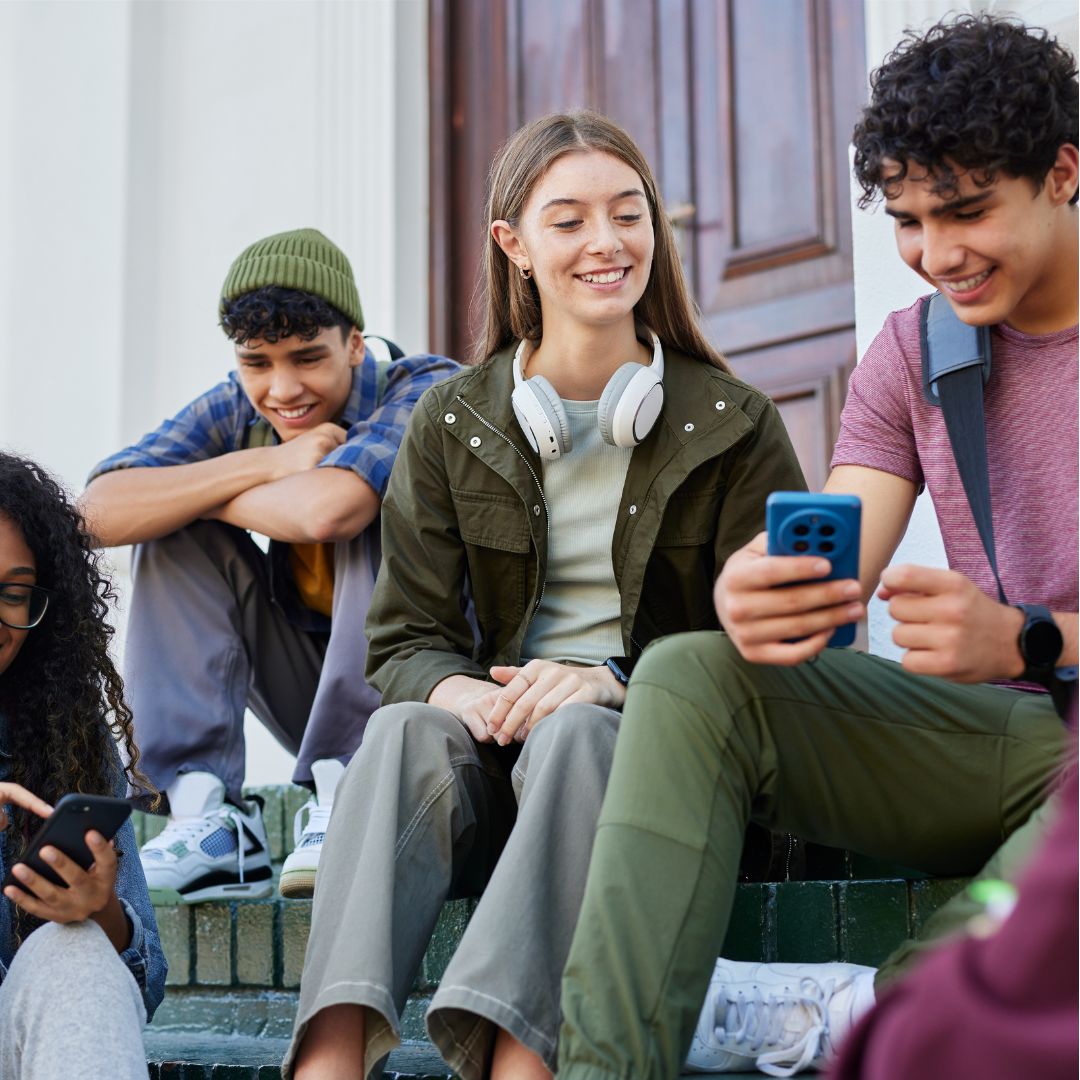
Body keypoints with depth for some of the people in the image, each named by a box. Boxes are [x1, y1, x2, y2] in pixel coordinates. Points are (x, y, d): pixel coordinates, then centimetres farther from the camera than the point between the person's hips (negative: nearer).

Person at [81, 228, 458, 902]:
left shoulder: (429, 391, -16)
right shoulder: (238, 410, -1)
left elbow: (327, 508, -36)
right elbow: (102, 510, -16)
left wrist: (202, 493, -17)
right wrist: (267, 464, -24)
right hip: (311, 692, 5)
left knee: (369, 506, -27)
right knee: (173, 527, -9)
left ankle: (344, 800, -27)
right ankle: (208, 822, -18)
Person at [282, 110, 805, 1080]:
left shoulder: (737, 425, 6)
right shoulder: (450, 425, 10)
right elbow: (405, 638, 6)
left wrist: (615, 681, -19)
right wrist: (455, 689, -19)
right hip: (502, 738, 2)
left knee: (574, 733, -35)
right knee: (407, 731, -32)